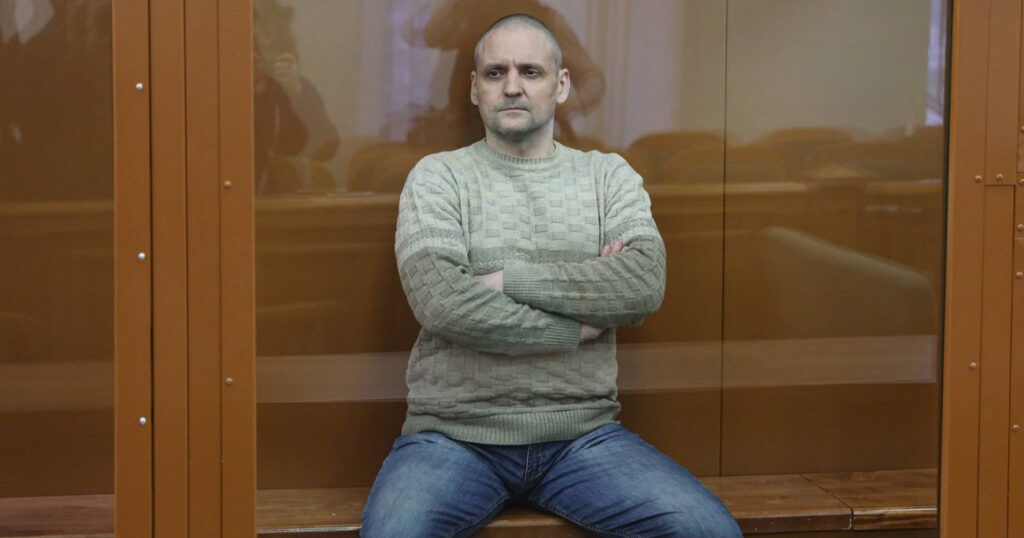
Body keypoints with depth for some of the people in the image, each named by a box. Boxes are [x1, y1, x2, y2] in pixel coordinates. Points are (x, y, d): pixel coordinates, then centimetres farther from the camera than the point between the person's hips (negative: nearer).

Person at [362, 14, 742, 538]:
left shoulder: (608, 176, 11)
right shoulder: (438, 176, 4)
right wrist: (579, 325, -8)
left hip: (584, 433, 2)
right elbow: (440, 302, -13)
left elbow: (646, 283, -8)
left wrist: (505, 280, -11)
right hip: (455, 434, -2)